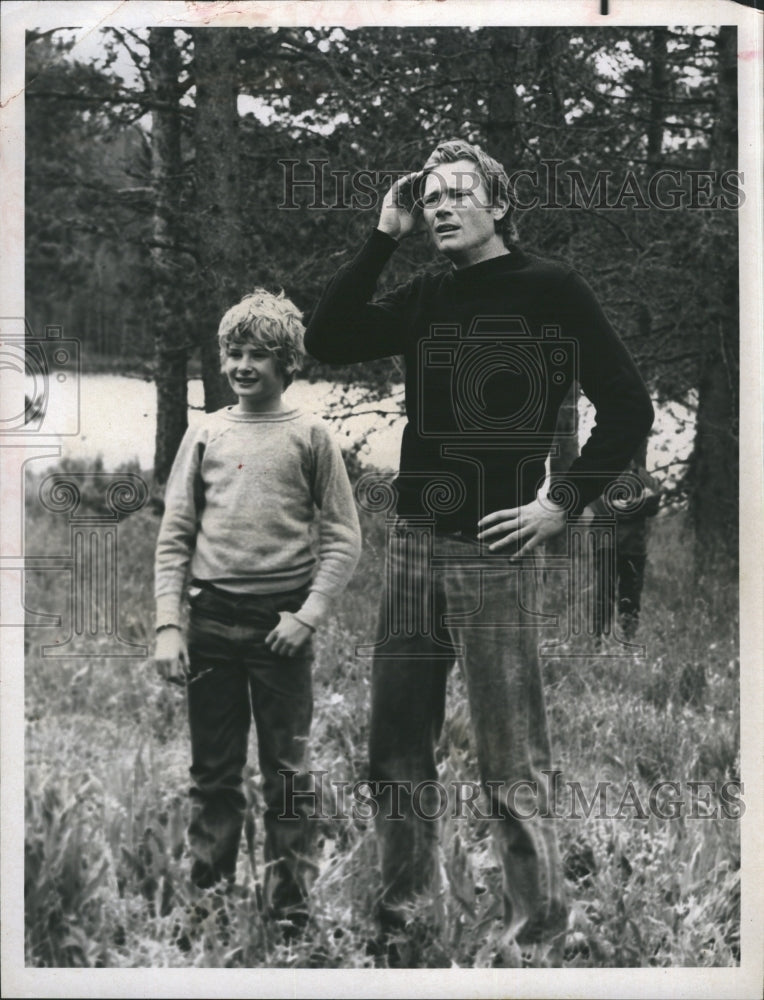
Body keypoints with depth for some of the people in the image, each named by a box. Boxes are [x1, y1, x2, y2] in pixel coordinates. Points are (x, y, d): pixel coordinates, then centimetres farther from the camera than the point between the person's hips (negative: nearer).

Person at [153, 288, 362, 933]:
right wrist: (168, 625, -2)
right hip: (213, 619, 3)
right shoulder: (205, 435, 8)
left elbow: (344, 538, -1)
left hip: (282, 623, -2)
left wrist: (308, 614, -11)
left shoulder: (310, 437, 1)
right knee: (213, 769, 10)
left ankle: (291, 904, 10)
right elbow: (175, 537, 6)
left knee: (287, 771, 3)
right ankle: (207, 890, 19)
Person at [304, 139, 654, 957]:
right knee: (396, 746, 11)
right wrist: (384, 237, 0)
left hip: (494, 552, -5)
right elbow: (325, 341, 3)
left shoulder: (551, 290, -3)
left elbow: (628, 408, -5)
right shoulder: (424, 298, 12)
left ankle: (538, 920, 11)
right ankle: (401, 901, 25)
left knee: (510, 759, -1)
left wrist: (562, 504, -10)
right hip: (413, 544, 6)